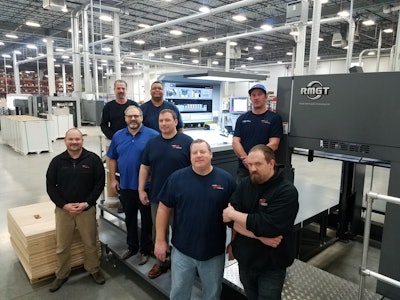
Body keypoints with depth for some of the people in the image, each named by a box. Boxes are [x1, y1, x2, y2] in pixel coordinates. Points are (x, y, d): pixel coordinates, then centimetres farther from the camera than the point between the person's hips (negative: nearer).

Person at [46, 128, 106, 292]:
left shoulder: (93, 159, -6)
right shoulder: (57, 161, -1)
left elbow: (100, 183, -5)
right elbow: (50, 186, 1)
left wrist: (87, 203, -12)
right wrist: (64, 205, -10)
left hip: (87, 209, -1)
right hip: (63, 209, 2)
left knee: (90, 243, 10)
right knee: (62, 246, 12)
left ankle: (94, 269, 33)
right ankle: (61, 274, 34)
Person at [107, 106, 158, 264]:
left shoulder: (152, 135, -9)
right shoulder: (118, 136, 5)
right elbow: (112, 158, 12)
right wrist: (113, 179, 7)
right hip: (125, 185, 4)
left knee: (147, 219, 10)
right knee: (129, 218, 19)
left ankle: (146, 250, 28)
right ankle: (132, 246, 38)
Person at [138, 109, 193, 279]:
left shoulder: (186, 141, -7)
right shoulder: (152, 143, 6)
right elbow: (145, 168, 10)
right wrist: (141, 190, 6)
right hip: (156, 195, 5)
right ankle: (161, 262, 36)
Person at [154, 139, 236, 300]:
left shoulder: (226, 179, -8)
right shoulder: (176, 178, -8)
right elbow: (164, 209, -3)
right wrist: (160, 240, -3)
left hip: (214, 252, 0)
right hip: (182, 250, 0)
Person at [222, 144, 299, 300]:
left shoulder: (287, 191, -20)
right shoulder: (244, 185, -5)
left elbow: (265, 226, -29)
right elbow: (229, 218, -13)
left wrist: (233, 214, -20)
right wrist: (260, 236, -24)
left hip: (271, 266, -5)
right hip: (244, 261, 5)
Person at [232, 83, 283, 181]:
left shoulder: (274, 118, 0)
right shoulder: (242, 118, 10)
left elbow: (273, 144, -9)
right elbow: (235, 142, 2)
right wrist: (245, 159, -14)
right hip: (243, 167, 3)